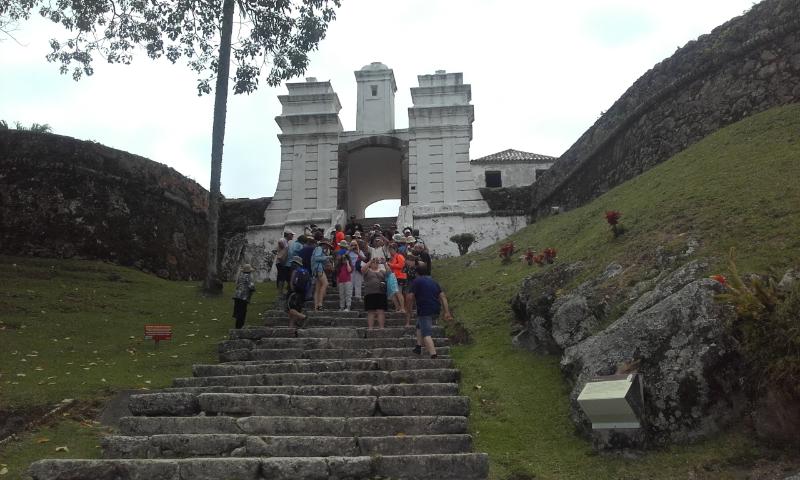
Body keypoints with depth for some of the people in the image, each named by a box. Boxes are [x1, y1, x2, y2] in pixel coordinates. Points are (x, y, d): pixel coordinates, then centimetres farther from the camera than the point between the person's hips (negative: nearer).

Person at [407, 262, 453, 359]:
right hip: (436, 310, 8)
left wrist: (418, 298, 12)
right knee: (420, 326, 29)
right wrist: (447, 312, 7)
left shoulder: (416, 281, -3)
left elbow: (412, 297, -10)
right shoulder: (433, 281, 16)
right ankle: (419, 346, 27)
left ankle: (433, 355, -25)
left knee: (426, 334, -11)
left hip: (424, 311, -7)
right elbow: (443, 296, 9)